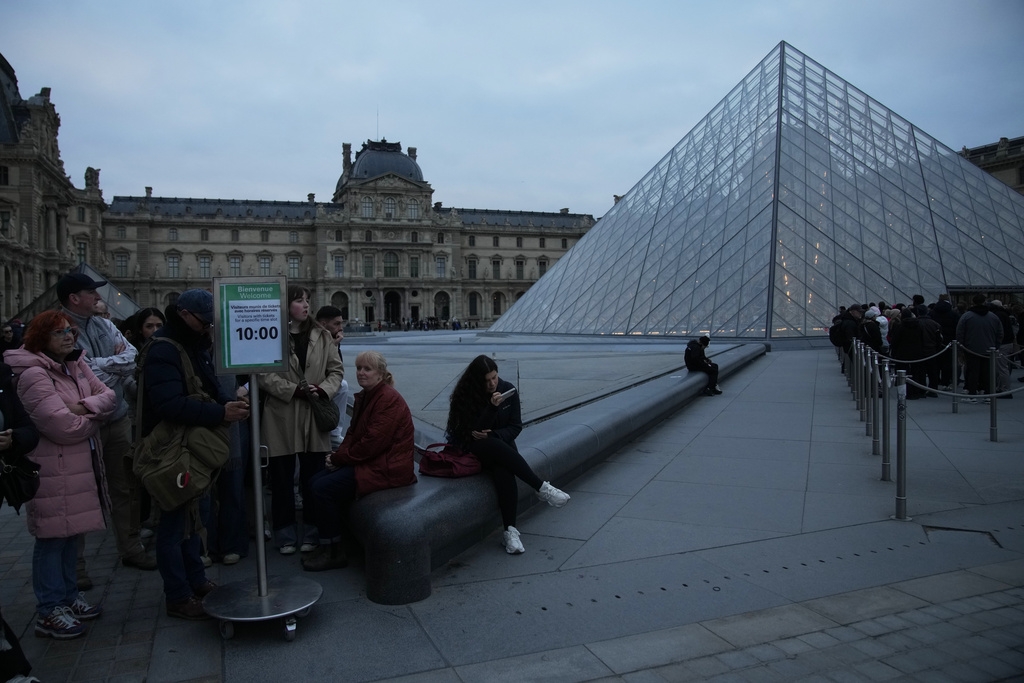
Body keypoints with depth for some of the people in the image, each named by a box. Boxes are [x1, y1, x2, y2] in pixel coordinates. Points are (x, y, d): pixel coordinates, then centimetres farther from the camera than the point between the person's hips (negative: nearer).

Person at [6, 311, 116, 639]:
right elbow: (64, 426, -22)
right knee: (53, 537, 0)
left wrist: (84, 407, -15)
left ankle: (69, 596, 30)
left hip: (82, 465, 8)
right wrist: (95, 417, -4)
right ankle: (49, 612, 11)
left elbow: (109, 396, 4)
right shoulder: (34, 375, -16)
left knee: (72, 532, 17)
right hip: (53, 469, -8)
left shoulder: (77, 366, 11)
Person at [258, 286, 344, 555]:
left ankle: (311, 533, 22)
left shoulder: (322, 337, 8)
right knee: (282, 478, 7)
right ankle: (286, 535, 22)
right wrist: (293, 390, -17)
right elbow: (264, 374, -9)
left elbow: (336, 370, 9)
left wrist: (322, 389, -9)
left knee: (313, 478, 7)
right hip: (281, 418, -2)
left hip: (314, 416, 3)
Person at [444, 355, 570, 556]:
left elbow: (516, 426, 1)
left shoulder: (508, 389, -3)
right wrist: (492, 407, -30)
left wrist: (493, 435, -18)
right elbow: (472, 431, -18)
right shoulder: (464, 395, -12)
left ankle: (510, 530, -37)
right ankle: (542, 488, -35)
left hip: (501, 443, 2)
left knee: (503, 470, -34)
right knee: (495, 447, -38)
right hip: (472, 447, -2)